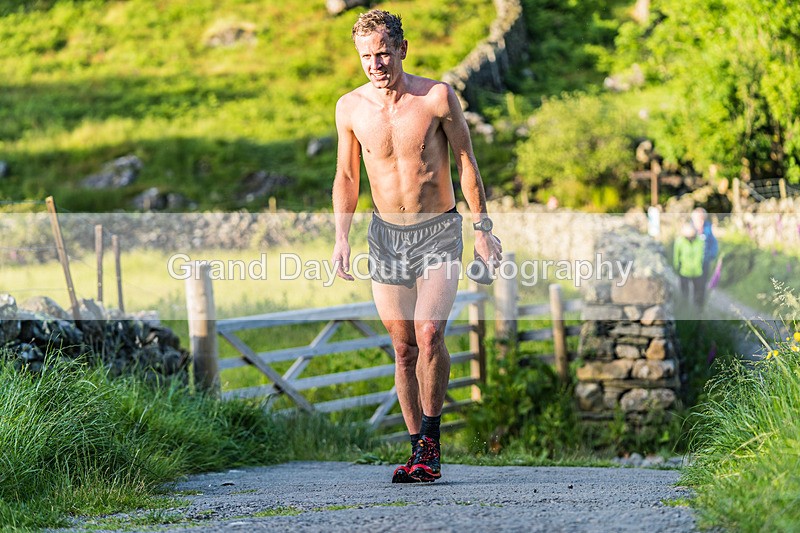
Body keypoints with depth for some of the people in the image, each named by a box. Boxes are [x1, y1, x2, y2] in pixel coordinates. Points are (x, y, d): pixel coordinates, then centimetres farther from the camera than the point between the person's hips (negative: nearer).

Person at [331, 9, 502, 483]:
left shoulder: (438, 97, -10)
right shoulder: (351, 108, -2)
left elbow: (466, 162, -1)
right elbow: (347, 176, 9)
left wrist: (483, 227, -1)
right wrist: (342, 236, 0)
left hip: (439, 231, -3)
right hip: (387, 234, 3)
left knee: (429, 334, -20)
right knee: (403, 349, 5)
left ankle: (431, 439, -6)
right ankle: (420, 452, 14)